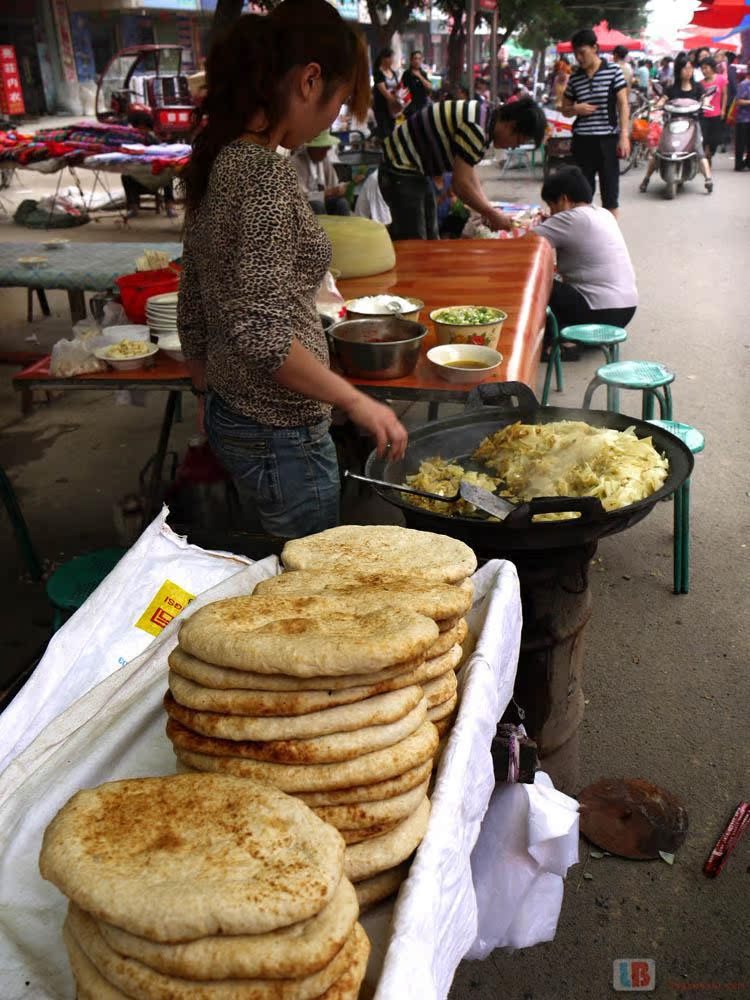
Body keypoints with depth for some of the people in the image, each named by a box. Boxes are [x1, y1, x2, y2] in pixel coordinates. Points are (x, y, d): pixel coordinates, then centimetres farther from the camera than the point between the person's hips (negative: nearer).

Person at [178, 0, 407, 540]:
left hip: (229, 415, 9)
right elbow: (260, 333, -27)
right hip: (282, 435, -9)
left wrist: (210, 398, 22)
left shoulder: (219, 161, 6)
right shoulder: (269, 174, -21)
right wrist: (356, 401, -19)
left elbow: (193, 310, 12)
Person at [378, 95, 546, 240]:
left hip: (416, 170, 10)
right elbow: (461, 184, -25)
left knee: (430, 240, 13)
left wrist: (488, 209, 4)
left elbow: (468, 173, 13)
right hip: (400, 170, -10)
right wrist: (492, 214, -13)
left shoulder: (487, 115, 6)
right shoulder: (476, 127, -26)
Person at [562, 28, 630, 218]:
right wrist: (575, 109, -5)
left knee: (610, 190, 1)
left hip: (607, 139, -3)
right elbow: (565, 109, 18)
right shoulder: (574, 77, 8)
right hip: (582, 140, 3)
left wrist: (624, 135, -11)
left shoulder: (613, 70, -1)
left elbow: (623, 104, -2)